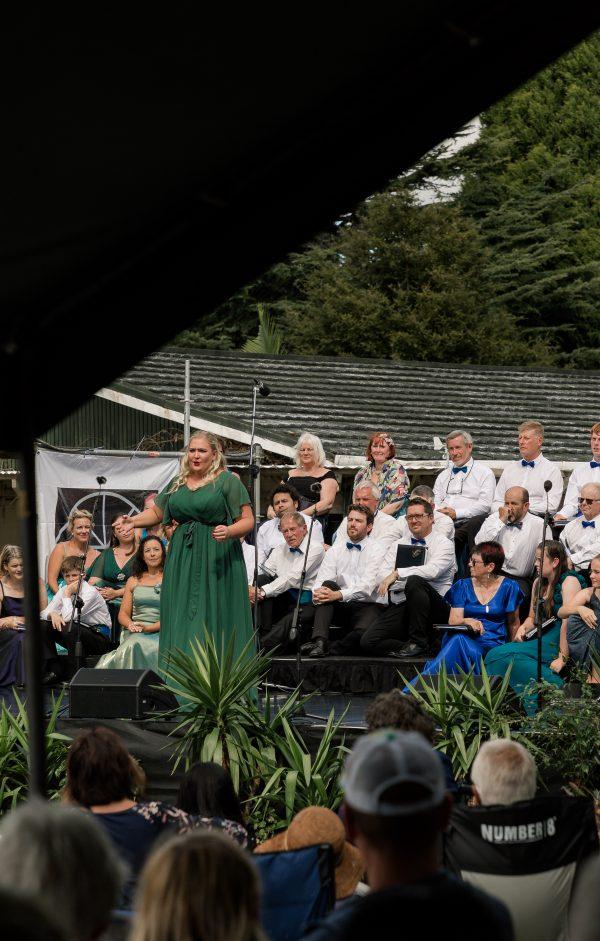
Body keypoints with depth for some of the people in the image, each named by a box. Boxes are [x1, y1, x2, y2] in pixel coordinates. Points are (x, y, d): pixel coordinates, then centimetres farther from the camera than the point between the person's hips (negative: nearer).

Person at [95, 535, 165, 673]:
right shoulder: (133, 581, 22)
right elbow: (123, 613, 18)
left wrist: (148, 628, -16)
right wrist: (130, 624, -7)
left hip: (159, 632, -3)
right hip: (133, 633, 3)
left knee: (136, 645, -34)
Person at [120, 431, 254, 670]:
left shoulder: (228, 481, -2)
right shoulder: (177, 483, 15)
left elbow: (247, 520, -5)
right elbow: (156, 512, 22)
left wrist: (229, 531, -25)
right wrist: (131, 521, 4)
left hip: (217, 560, -5)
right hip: (182, 559, 5)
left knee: (213, 616, -7)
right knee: (182, 617, 2)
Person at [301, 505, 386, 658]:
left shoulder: (377, 550, -1)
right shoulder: (335, 549, 12)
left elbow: (367, 586, -15)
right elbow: (322, 580, 0)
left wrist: (339, 595, -30)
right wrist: (316, 593, -26)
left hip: (366, 606, -4)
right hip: (340, 607, 4)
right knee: (328, 585, -27)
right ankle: (319, 641, -38)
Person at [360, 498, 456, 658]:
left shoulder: (443, 544, 5)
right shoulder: (398, 545, 20)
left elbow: (432, 570, -16)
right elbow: (382, 576, 8)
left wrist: (397, 573, -20)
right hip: (400, 605, 3)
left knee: (414, 581, -37)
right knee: (368, 642, -21)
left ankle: (418, 643, -25)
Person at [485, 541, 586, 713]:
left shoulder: (569, 581, -9)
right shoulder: (539, 583, 18)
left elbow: (568, 621, -18)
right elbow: (532, 618, 27)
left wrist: (562, 658, -24)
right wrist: (523, 628, 3)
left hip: (561, 642, -8)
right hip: (544, 639, 8)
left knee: (504, 656, -26)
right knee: (496, 655, -16)